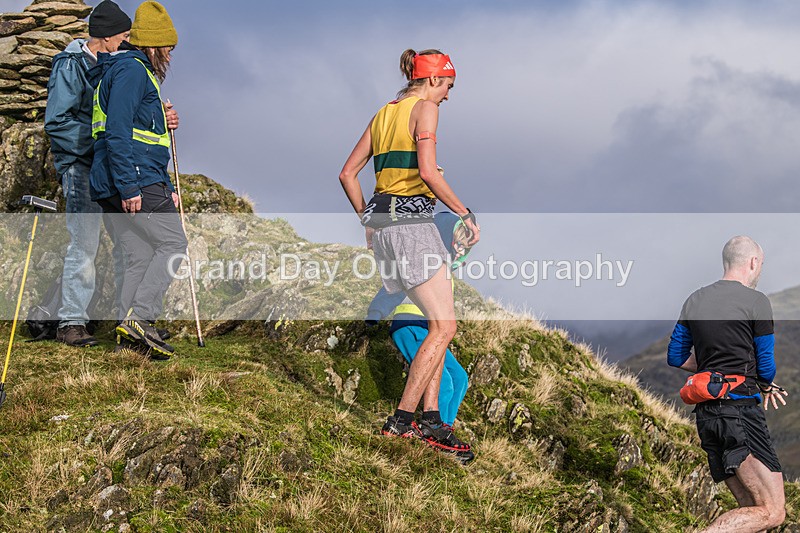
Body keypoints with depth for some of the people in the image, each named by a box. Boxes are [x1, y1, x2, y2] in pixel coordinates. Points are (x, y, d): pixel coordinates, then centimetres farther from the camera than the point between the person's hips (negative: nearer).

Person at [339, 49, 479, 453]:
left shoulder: (384, 114, 20)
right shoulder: (425, 108, -4)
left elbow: (347, 174, 19)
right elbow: (427, 171, -17)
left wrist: (368, 221, 26)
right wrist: (465, 214, -9)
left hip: (381, 220, 9)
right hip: (411, 219, -9)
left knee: (439, 323, 12)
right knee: (443, 326, -8)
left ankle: (431, 419, 6)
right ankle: (401, 420, -11)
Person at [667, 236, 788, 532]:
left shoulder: (694, 300, 15)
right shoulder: (756, 301, -4)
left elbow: (675, 357, 19)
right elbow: (766, 367, -3)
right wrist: (765, 386, 19)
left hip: (705, 415, 8)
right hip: (741, 410, -8)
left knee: (751, 509, 14)